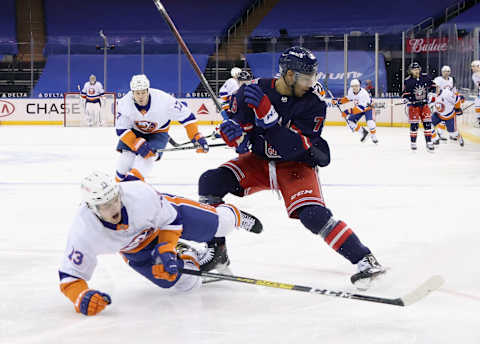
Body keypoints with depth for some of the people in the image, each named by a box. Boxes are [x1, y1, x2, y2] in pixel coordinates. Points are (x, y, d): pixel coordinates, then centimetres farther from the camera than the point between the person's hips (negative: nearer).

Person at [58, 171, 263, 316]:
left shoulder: (140, 194, -41)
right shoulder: (83, 232, -39)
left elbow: (171, 221, -21)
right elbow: (70, 275, -31)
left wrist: (166, 249, -32)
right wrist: (81, 297, -50)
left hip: (164, 211, -1)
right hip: (135, 250, 1)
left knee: (218, 224, 5)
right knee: (187, 283, -4)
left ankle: (234, 216, 42)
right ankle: (191, 257, 32)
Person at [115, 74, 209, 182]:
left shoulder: (164, 100, -33)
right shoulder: (124, 103, -27)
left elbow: (185, 115, -24)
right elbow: (121, 130, -21)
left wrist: (197, 137, -29)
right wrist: (138, 144, -33)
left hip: (158, 132, -1)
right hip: (134, 131, 1)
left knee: (148, 155, -24)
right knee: (127, 153, -14)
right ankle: (120, 183, 5)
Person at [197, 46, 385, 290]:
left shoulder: (314, 102, -19)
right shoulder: (253, 90, -13)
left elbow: (291, 148, -28)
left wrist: (265, 110, -37)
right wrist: (235, 132, -28)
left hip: (296, 164, -3)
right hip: (258, 160, 3)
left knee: (312, 214, -27)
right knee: (210, 182, -16)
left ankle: (363, 259, -17)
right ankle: (216, 251, -2)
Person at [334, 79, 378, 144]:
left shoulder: (363, 93, -36)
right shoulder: (351, 91, -14)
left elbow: (361, 107, -42)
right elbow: (348, 98, 10)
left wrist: (350, 111, -47)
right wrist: (339, 101, -2)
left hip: (367, 107, -6)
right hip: (357, 109, 6)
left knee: (370, 122, -27)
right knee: (350, 121, -8)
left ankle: (374, 137, -4)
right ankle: (363, 132, 10)